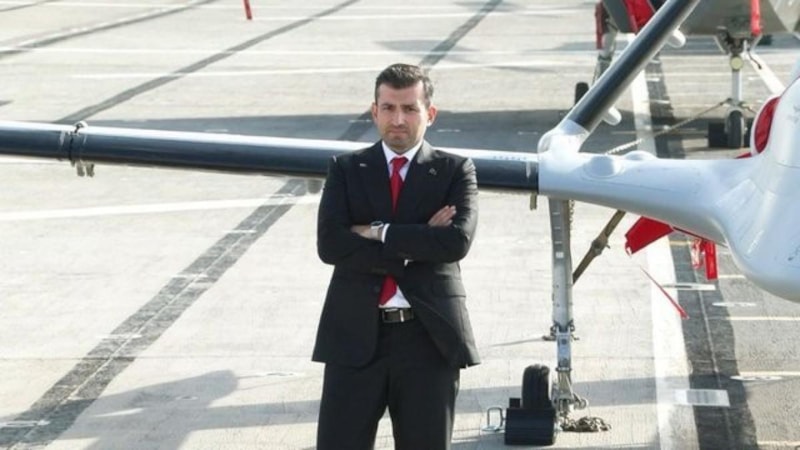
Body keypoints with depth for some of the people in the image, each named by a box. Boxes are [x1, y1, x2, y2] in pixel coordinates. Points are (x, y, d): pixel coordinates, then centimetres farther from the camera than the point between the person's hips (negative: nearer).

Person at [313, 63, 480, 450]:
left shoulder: (455, 171, 5)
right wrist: (417, 247, -12)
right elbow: (329, 244, -8)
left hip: (428, 337, -1)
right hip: (355, 336, 1)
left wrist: (380, 233, -12)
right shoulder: (346, 170, 8)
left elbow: (458, 241, -14)